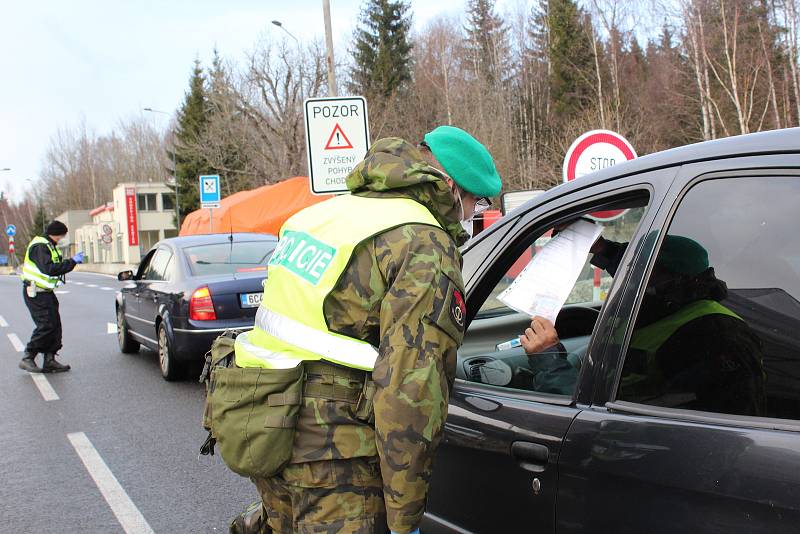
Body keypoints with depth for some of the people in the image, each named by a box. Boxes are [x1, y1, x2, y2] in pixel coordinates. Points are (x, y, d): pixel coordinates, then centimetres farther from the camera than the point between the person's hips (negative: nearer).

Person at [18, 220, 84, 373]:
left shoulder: (48, 245, 16)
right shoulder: (40, 246, -18)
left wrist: (73, 261, 1)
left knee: (54, 325, 8)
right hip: (36, 293, -10)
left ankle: (49, 360, 12)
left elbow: (55, 266, 15)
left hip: (45, 292, 10)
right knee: (46, 325, -13)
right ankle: (28, 358, -5)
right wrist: (72, 261, -25)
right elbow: (49, 269, -29)